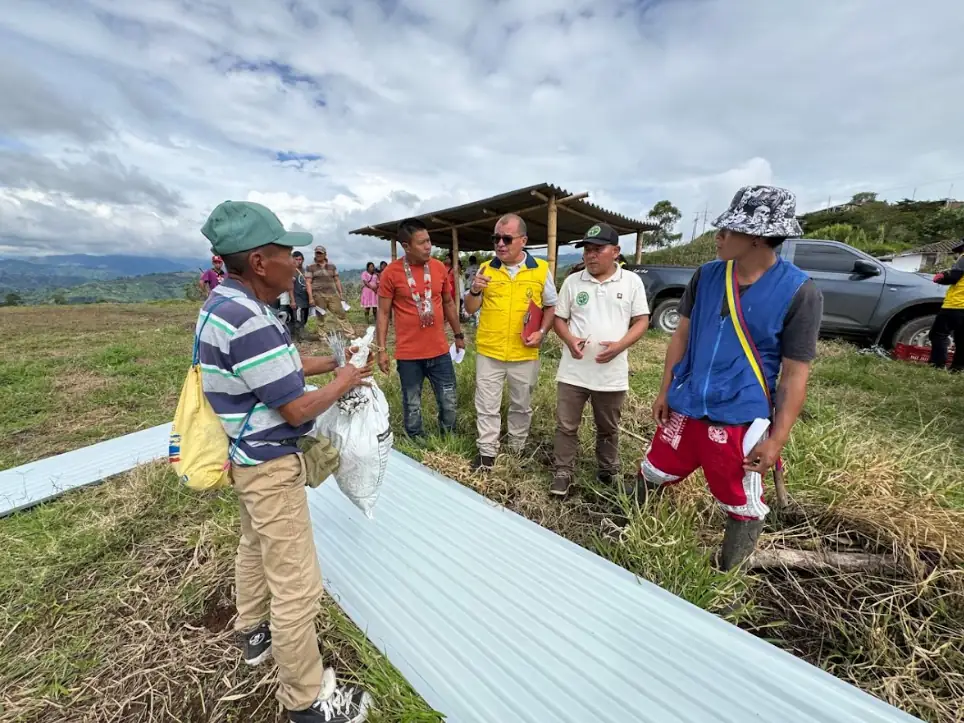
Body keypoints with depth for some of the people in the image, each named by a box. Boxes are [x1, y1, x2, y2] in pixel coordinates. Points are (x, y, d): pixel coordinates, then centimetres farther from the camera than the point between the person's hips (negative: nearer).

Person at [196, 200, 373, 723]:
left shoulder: (225, 304, 4)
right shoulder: (247, 322, -29)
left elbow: (282, 364, 13)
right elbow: (297, 409, -25)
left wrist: (335, 360, 6)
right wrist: (343, 383, -9)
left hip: (247, 457, 11)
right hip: (270, 466, -11)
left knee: (255, 546, 29)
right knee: (297, 585, 4)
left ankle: (254, 631, 54)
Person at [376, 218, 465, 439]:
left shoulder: (438, 267, 2)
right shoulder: (391, 272, -8)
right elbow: (383, 313, -4)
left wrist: (458, 335, 17)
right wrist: (381, 349, -7)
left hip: (440, 351, 3)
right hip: (408, 354, -3)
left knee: (449, 403, 13)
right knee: (412, 406, 12)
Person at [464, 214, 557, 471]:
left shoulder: (541, 269, -2)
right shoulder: (485, 269, 1)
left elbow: (551, 306, 7)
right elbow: (470, 309, 4)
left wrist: (542, 332, -8)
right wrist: (475, 291, -16)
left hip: (525, 354, 0)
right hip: (488, 352, 1)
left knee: (521, 405, 16)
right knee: (487, 405, 8)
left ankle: (517, 449, 37)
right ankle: (487, 452, 26)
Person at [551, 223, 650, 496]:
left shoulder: (632, 282, 1)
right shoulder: (573, 281, 4)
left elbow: (642, 321, 1)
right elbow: (559, 318, 7)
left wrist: (619, 345, -17)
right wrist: (569, 339, -14)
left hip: (612, 373, 0)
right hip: (573, 371, 1)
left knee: (608, 429, 17)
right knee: (566, 426, 7)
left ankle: (608, 473, 38)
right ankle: (563, 473, 24)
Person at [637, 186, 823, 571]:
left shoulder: (799, 292, -12)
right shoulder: (707, 275, 0)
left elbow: (795, 374, -9)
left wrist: (777, 439, -10)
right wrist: (665, 391, 6)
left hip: (740, 419, -3)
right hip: (684, 407, 4)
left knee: (744, 508, 12)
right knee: (651, 475, 17)